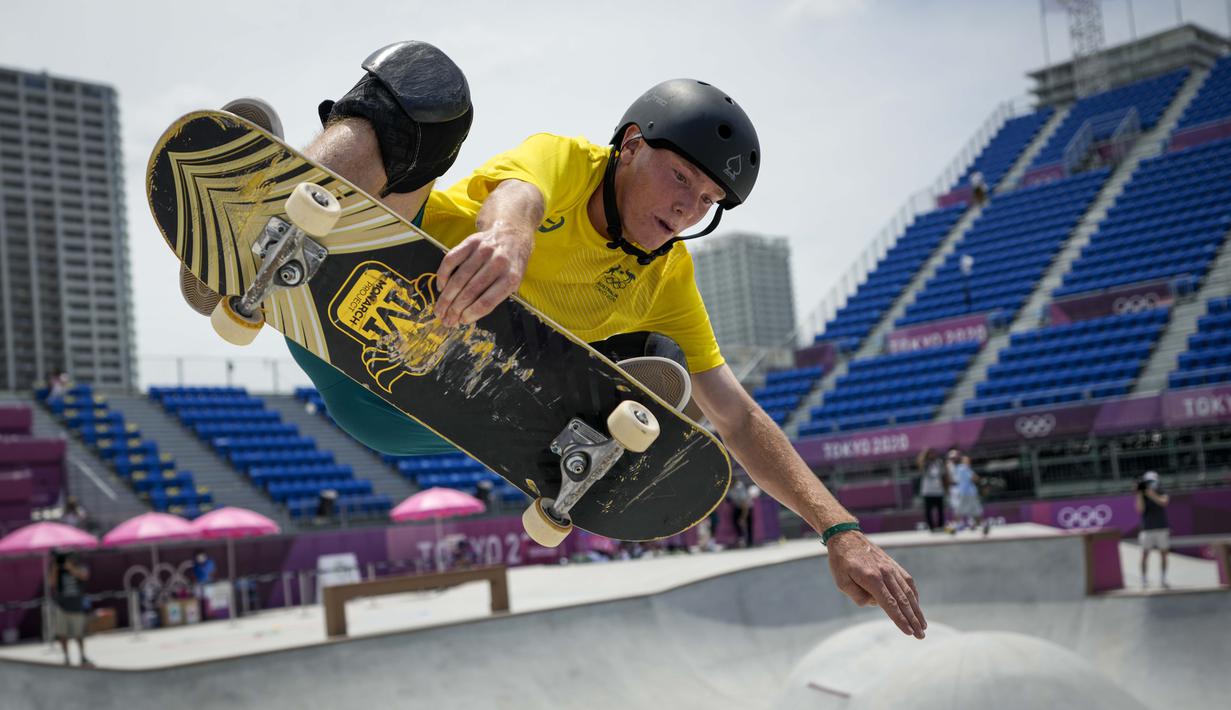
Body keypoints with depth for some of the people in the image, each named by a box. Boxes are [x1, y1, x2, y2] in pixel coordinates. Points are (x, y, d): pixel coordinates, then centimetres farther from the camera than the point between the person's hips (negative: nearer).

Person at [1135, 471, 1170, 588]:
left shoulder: (1163, 496, 5)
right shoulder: (1143, 497, 5)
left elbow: (1163, 502, -17)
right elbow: (1140, 509, -12)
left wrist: (1151, 494, -25)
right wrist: (1139, 493, -14)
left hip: (1162, 529, 1)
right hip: (1147, 529, 0)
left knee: (1163, 554, 2)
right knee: (1145, 554, -5)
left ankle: (1163, 578, 11)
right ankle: (1143, 579, -1)